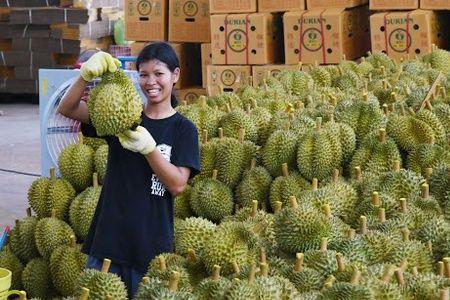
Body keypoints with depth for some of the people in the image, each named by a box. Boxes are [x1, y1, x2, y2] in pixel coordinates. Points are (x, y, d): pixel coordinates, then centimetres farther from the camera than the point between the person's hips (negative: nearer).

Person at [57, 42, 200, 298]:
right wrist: (87, 75, -21)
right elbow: (67, 109, -3)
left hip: (152, 242, -2)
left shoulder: (183, 129, -1)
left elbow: (178, 185, -10)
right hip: (109, 236, 2)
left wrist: (148, 147, -23)